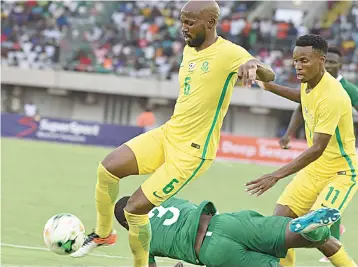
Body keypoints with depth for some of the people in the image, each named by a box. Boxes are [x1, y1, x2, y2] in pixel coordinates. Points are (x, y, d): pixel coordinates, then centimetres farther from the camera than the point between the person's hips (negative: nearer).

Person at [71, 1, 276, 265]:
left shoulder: (228, 53, -16)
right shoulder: (189, 50, 10)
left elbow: (269, 76, -32)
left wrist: (253, 66, -53)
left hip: (192, 151, -7)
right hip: (167, 134, 7)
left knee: (135, 208, -9)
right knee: (107, 168, -10)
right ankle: (103, 233, 11)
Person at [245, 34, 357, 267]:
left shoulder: (331, 97, -29)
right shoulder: (309, 81, -3)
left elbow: (317, 149, -33)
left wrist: (277, 176, -37)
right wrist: (270, 87, 19)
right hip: (316, 168, 9)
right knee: (280, 219, 0)